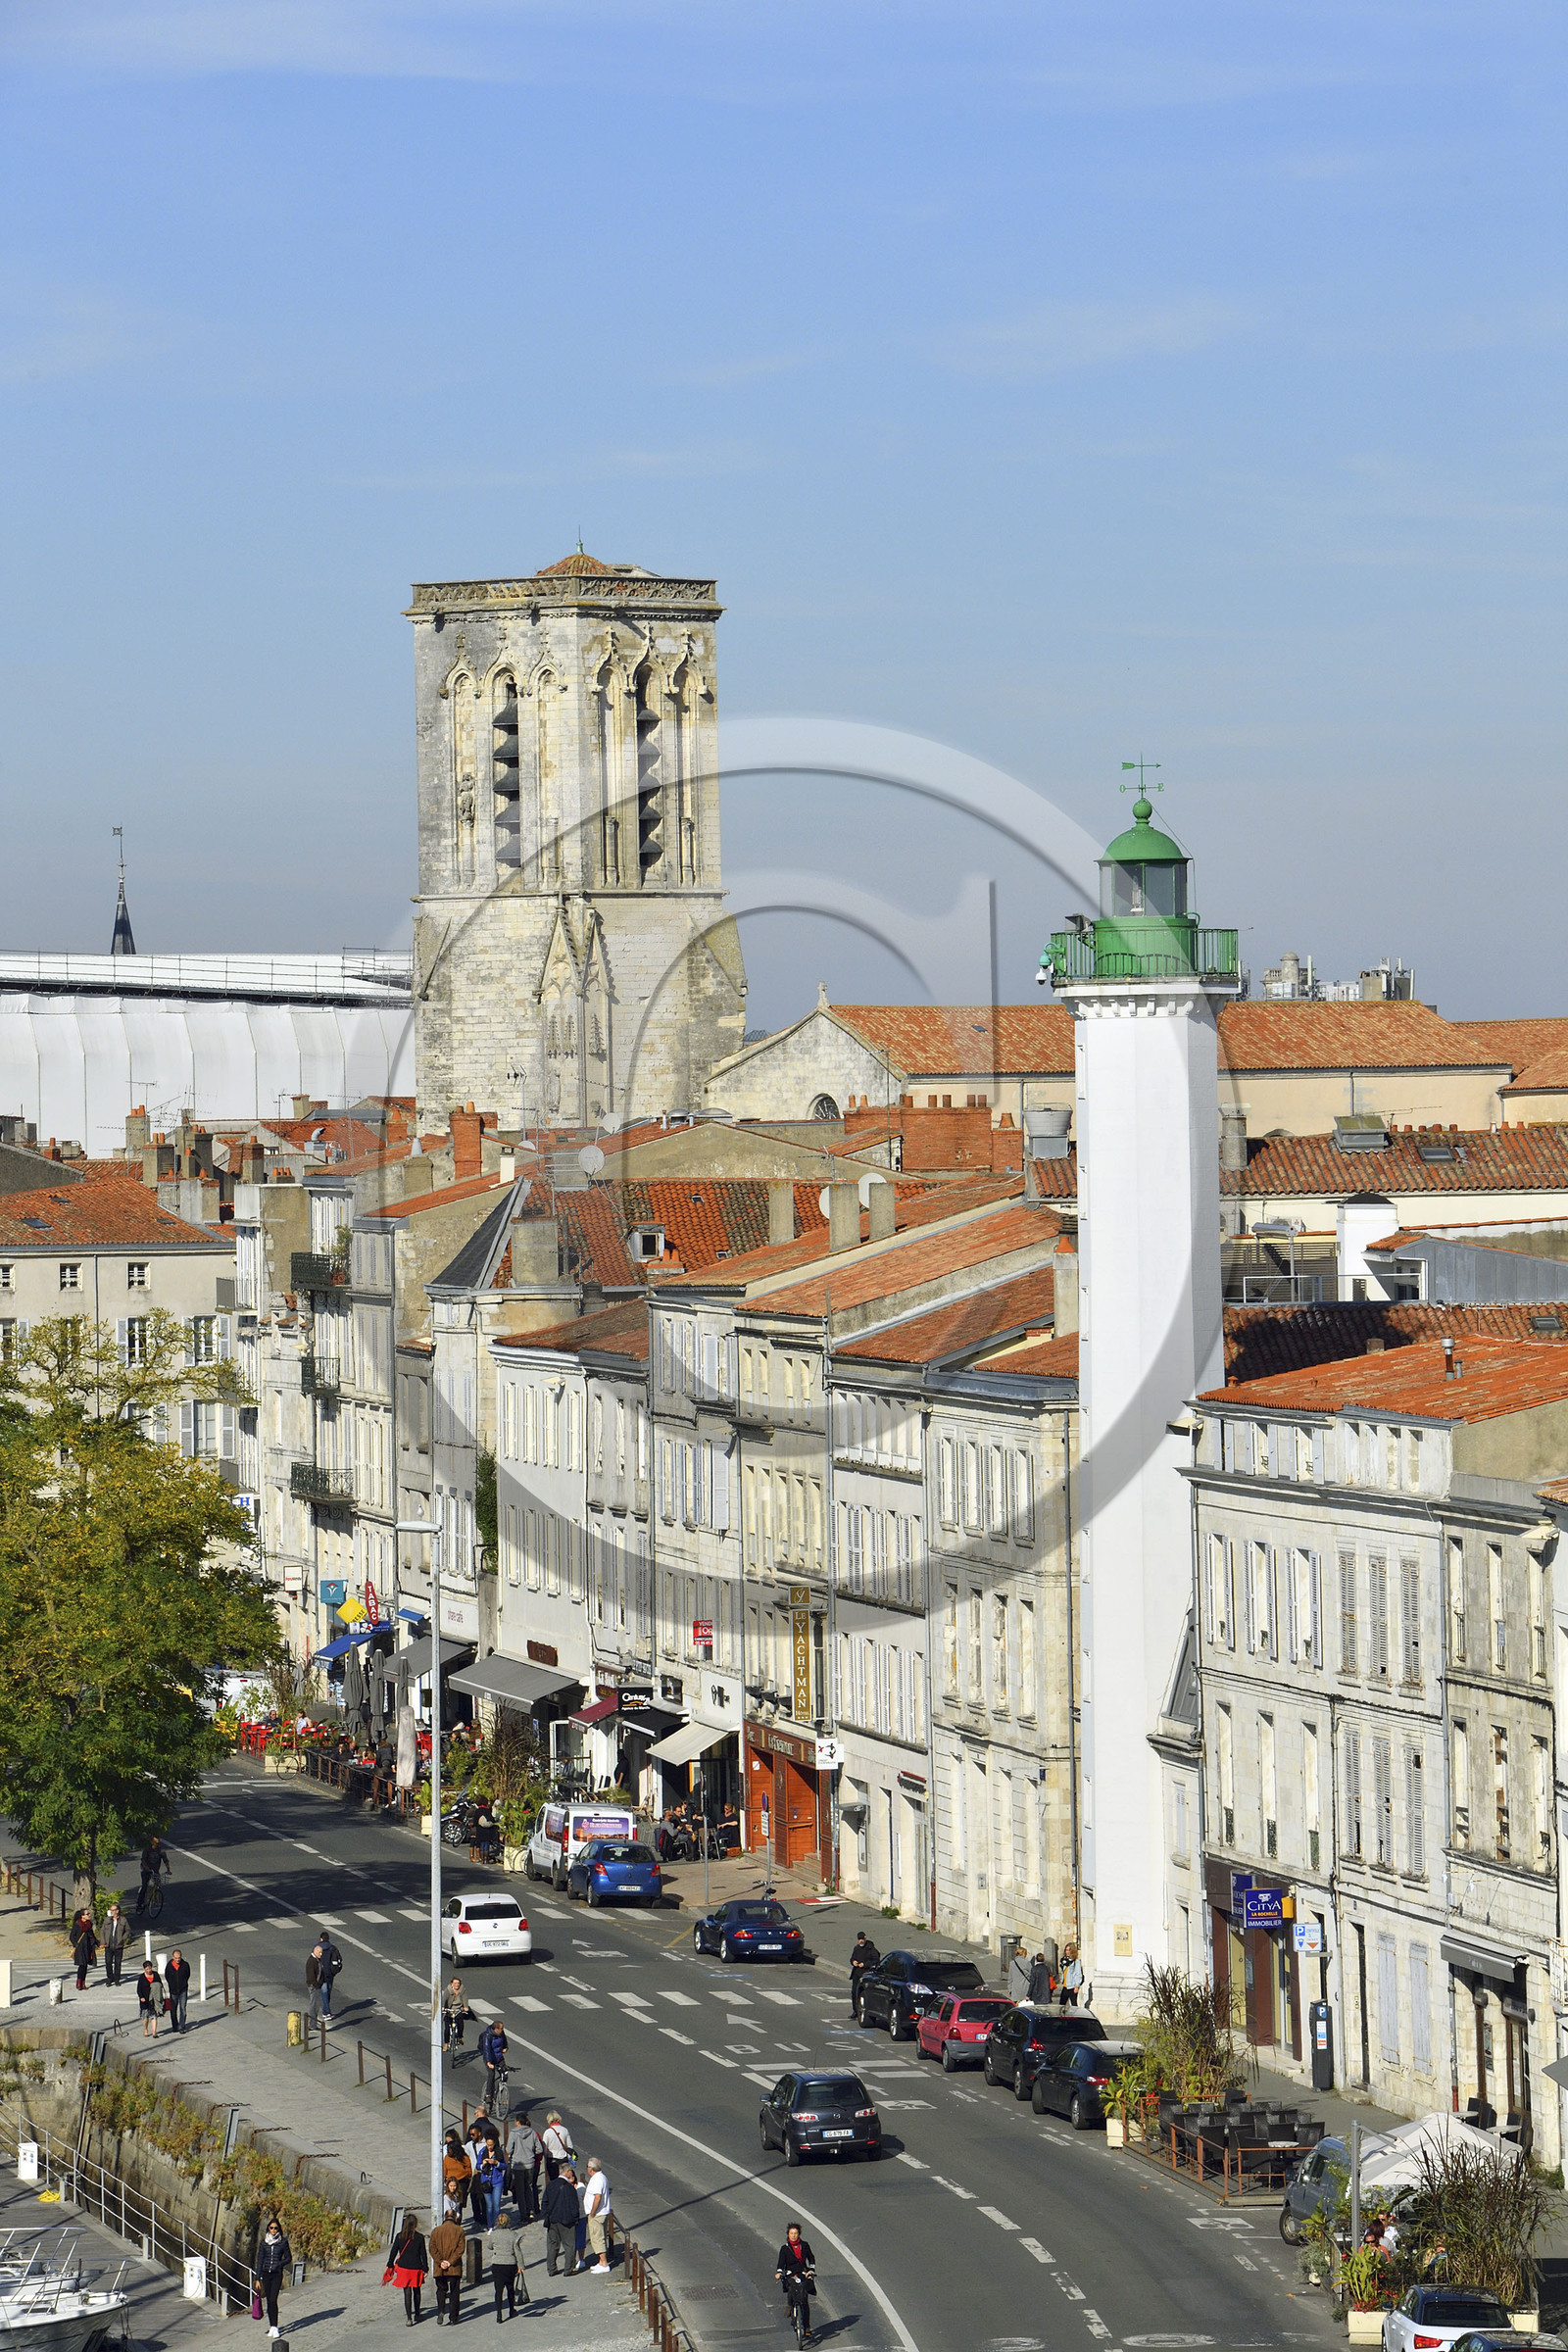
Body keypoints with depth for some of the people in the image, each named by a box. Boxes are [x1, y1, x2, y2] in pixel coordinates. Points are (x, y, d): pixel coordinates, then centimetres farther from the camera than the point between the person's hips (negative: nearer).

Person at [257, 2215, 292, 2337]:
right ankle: (271, 2326, 14)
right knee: (269, 2300, 5)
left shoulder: (283, 2242, 0)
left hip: (277, 2274, -3)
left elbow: (288, 2258, 5)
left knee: (273, 2300, -13)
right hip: (266, 2274, 3)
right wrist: (257, 2278, 4)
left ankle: (274, 2327, -13)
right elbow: (260, 2260, 7)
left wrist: (278, 2264, -13)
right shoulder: (264, 2242, 6)